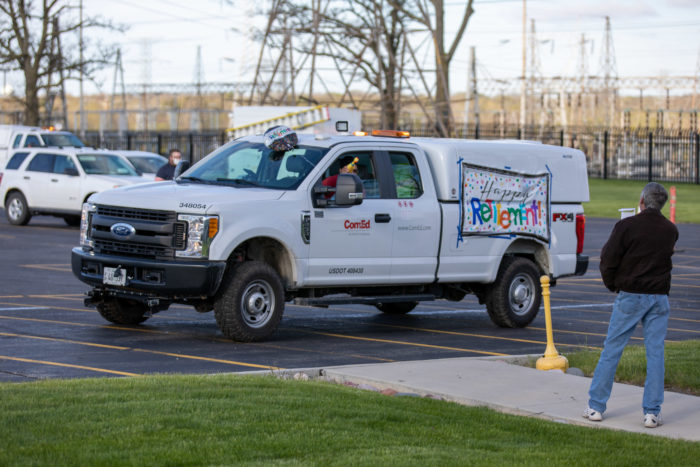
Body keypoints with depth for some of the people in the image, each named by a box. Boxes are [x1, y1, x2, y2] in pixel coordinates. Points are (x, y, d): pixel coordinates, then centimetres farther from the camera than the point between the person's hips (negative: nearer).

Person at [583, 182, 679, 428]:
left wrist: (613, 285, 8)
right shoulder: (670, 230, 5)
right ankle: (652, 412, 2)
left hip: (630, 296, -2)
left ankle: (596, 406, 8)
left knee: (611, 350, 5)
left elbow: (608, 260, -10)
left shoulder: (627, 226, -10)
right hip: (659, 297, 3)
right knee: (655, 353, 4)